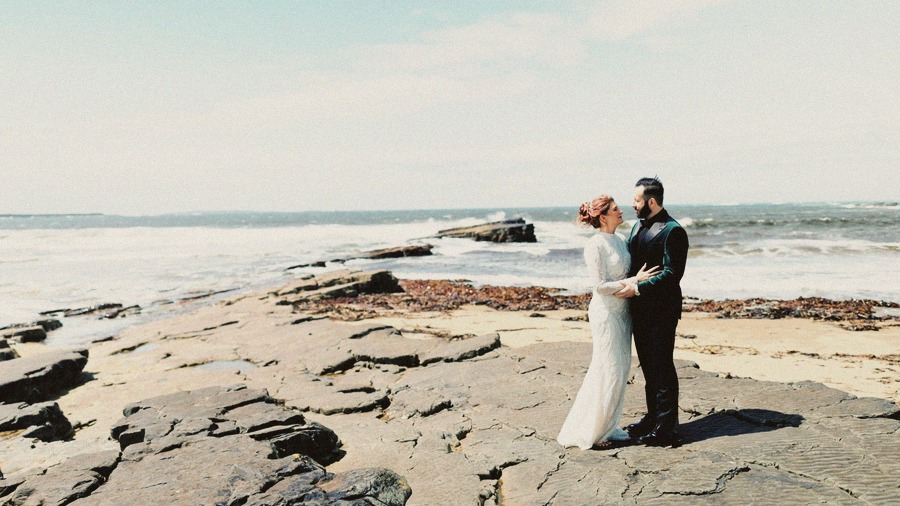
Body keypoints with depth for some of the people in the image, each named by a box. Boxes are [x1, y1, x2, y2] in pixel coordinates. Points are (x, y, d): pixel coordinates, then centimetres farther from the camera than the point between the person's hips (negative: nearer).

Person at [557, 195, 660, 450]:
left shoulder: (619, 240, 11)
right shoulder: (595, 244, -15)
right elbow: (600, 285, -18)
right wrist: (634, 280, -17)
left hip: (622, 311, 9)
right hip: (606, 312, -9)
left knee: (621, 370, 12)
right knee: (607, 372, -4)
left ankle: (607, 427, 25)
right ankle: (588, 432, 9)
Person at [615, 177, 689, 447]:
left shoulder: (672, 231, -14)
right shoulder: (638, 226, 13)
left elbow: (672, 274, -20)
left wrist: (637, 288, -22)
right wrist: (627, 286, 5)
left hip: (661, 311, -8)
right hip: (640, 309, 8)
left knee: (662, 368, -1)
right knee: (649, 368, 17)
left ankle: (666, 430, 8)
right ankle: (653, 418, 30)